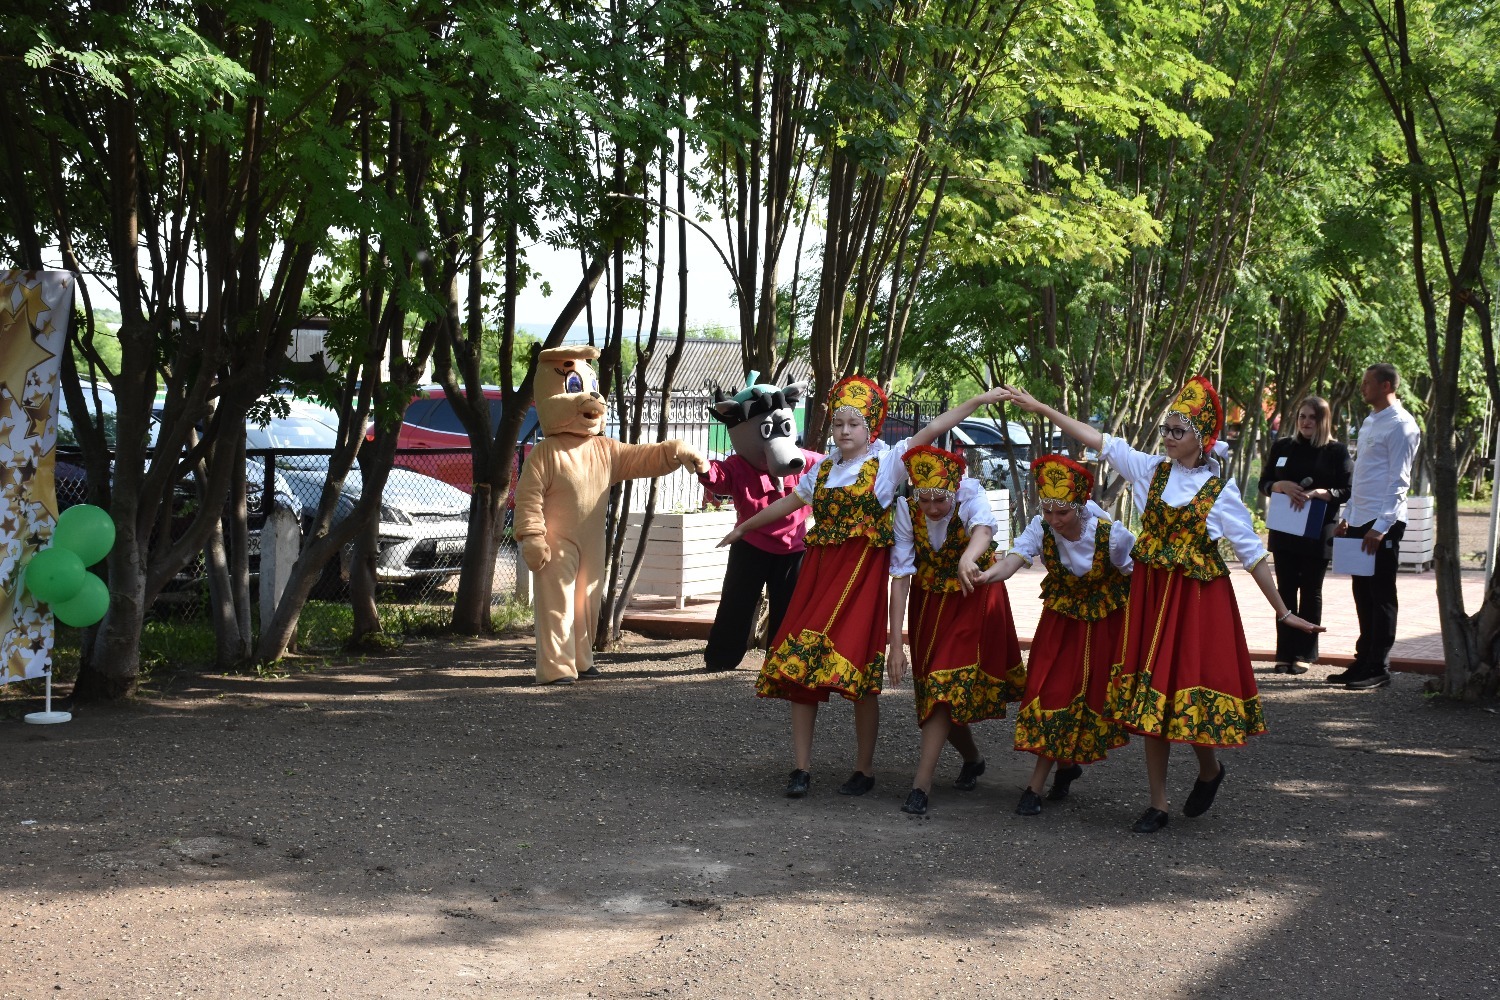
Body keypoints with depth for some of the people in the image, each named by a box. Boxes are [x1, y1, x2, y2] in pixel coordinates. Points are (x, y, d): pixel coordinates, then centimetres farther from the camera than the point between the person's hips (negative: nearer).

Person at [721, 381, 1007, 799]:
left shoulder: (886, 461, 0)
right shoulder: (825, 468, 15)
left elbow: (933, 429, -8)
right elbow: (788, 502, 29)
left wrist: (979, 400, -14)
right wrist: (745, 526, 38)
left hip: (863, 574, -5)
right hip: (819, 571, 5)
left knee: (857, 673, -6)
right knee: (799, 666, -2)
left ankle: (865, 769, 7)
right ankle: (802, 768, 4)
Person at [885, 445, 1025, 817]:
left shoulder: (971, 496, -25)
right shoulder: (906, 509, -19)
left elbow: (984, 527, -48)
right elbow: (900, 575, -22)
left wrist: (968, 558, -72)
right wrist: (896, 643, -27)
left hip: (974, 600, -3)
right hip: (929, 602, 3)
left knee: (946, 684, -15)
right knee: (933, 686, 10)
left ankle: (921, 784, -16)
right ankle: (971, 759, 37)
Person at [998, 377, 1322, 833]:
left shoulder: (1221, 488, -6)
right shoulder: (1151, 470, 3)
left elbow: (1252, 553, -3)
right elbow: (1098, 440, 3)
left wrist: (1282, 611, -2)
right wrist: (1041, 408, 2)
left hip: (1199, 599, -4)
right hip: (1150, 594, 4)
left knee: (1190, 692, -4)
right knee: (1151, 697, 5)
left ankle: (1209, 769, 28)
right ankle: (1158, 804, 13)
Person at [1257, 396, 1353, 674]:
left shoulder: (1336, 452, -1)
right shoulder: (1282, 447, 9)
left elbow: (1347, 490, -5)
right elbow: (1264, 483, 9)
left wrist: (1317, 492, -20)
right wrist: (1283, 486, -12)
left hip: (1317, 533, -3)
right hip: (1284, 531, 3)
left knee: (1311, 592, 4)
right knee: (1286, 591, 4)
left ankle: (1305, 654, 8)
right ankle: (1285, 654, 8)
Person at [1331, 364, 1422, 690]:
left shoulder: (1400, 425, -12)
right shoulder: (1370, 422, 16)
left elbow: (1399, 480, -16)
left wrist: (1380, 527, -20)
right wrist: (1347, 516, 18)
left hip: (1383, 524, -9)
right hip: (1360, 522, 9)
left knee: (1381, 597, -2)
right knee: (1363, 595, 12)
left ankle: (1378, 669, 3)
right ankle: (1364, 662, 20)